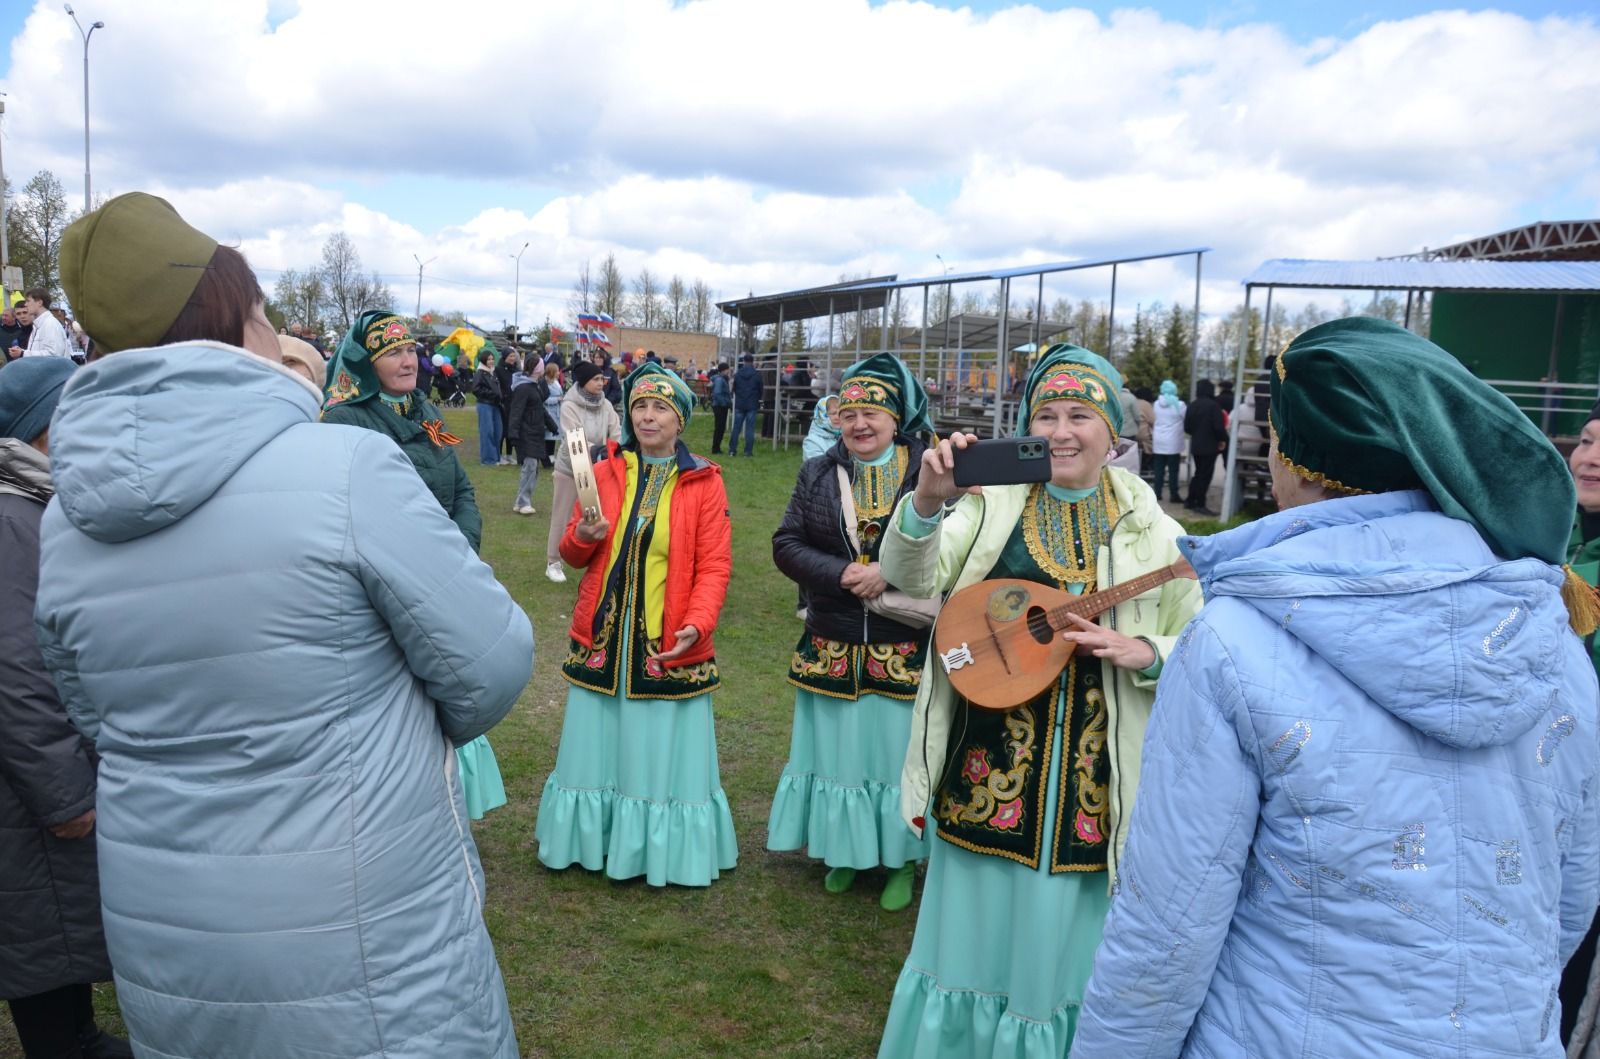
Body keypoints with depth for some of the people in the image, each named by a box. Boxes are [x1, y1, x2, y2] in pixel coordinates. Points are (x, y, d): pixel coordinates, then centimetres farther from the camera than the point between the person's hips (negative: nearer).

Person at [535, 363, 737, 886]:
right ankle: (595, 841, 32)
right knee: (599, 746, 13)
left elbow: (714, 565, -7)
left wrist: (697, 624, -21)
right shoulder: (604, 471, 5)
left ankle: (665, 852, 24)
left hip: (670, 645, -3)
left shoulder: (703, 482, -3)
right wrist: (582, 537, -14)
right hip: (603, 638, 3)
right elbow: (571, 553, 9)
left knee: (664, 750, 6)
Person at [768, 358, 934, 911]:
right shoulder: (818, 473, 5)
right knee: (838, 746, 14)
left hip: (905, 648, -3)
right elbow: (786, 544, 0)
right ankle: (844, 850, 32)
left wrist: (891, 573, -21)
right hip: (831, 648, 3)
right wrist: (843, 575, -15)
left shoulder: (928, 472, -6)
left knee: (897, 747, 7)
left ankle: (900, 859, 26)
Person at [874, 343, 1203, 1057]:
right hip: (989, 766, 0)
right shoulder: (992, 503, -1)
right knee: (977, 924, 15)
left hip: (1093, 781, 1)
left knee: (1063, 939, 13)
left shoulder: (1151, 531, 2)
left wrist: (1143, 652, -15)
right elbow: (911, 577, -17)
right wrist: (927, 500, -35)